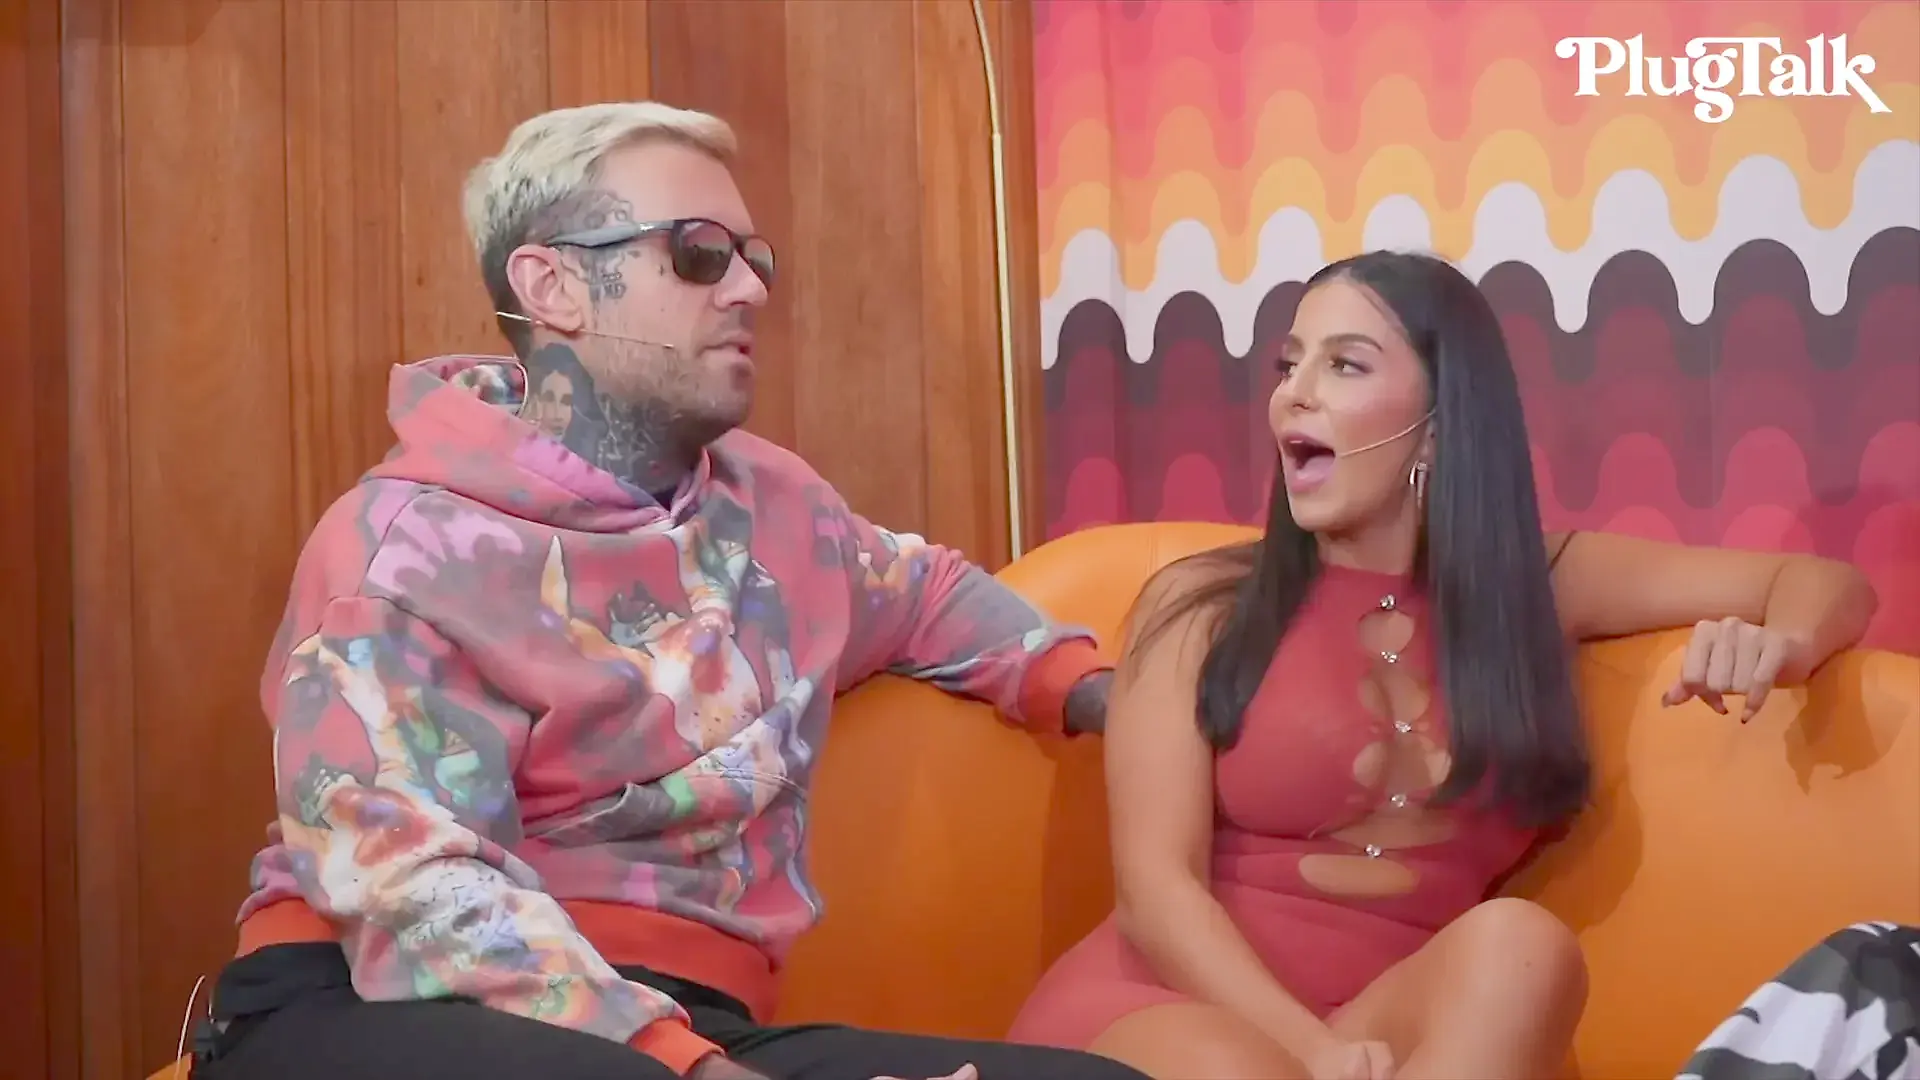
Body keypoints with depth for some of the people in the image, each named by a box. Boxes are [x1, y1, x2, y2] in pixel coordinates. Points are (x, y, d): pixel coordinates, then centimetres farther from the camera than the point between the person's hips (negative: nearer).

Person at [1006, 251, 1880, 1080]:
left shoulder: (1535, 588, 9)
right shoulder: (1199, 605, 1)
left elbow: (1824, 583, 14)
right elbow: (1155, 886, -8)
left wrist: (1775, 648, -11)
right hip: (1177, 1006, -4)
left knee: (1516, 946, -29)